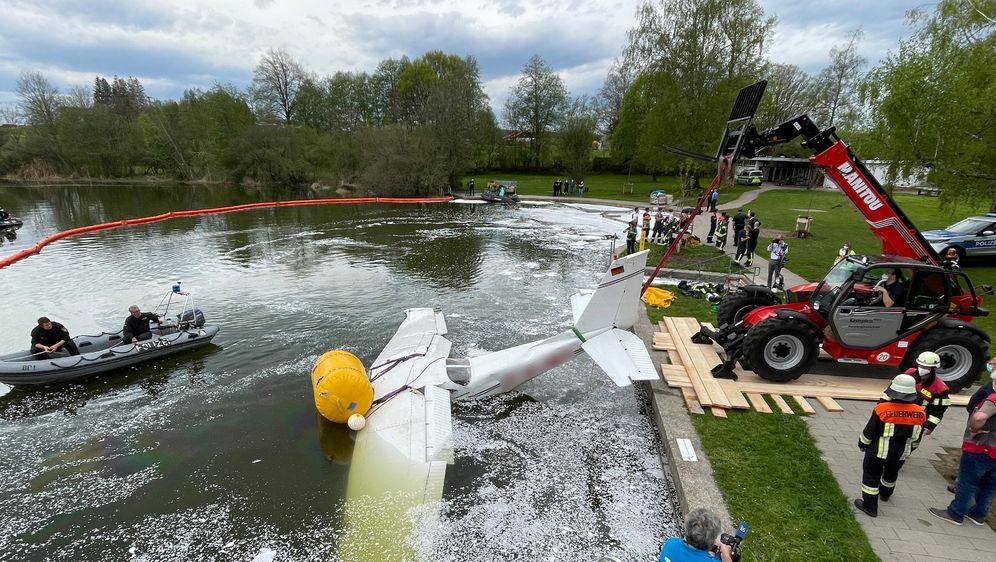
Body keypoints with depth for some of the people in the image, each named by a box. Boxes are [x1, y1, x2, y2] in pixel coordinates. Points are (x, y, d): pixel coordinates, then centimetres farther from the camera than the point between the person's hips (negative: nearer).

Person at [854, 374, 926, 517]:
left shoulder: (882, 409, -25)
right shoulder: (919, 412, -11)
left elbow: (869, 432, -15)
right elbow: (915, 435, 3)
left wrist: (862, 444, 3)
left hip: (879, 451, -5)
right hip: (901, 452, 5)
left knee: (871, 476, 8)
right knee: (891, 473, 29)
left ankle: (869, 506, 11)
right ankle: (885, 494, 53)